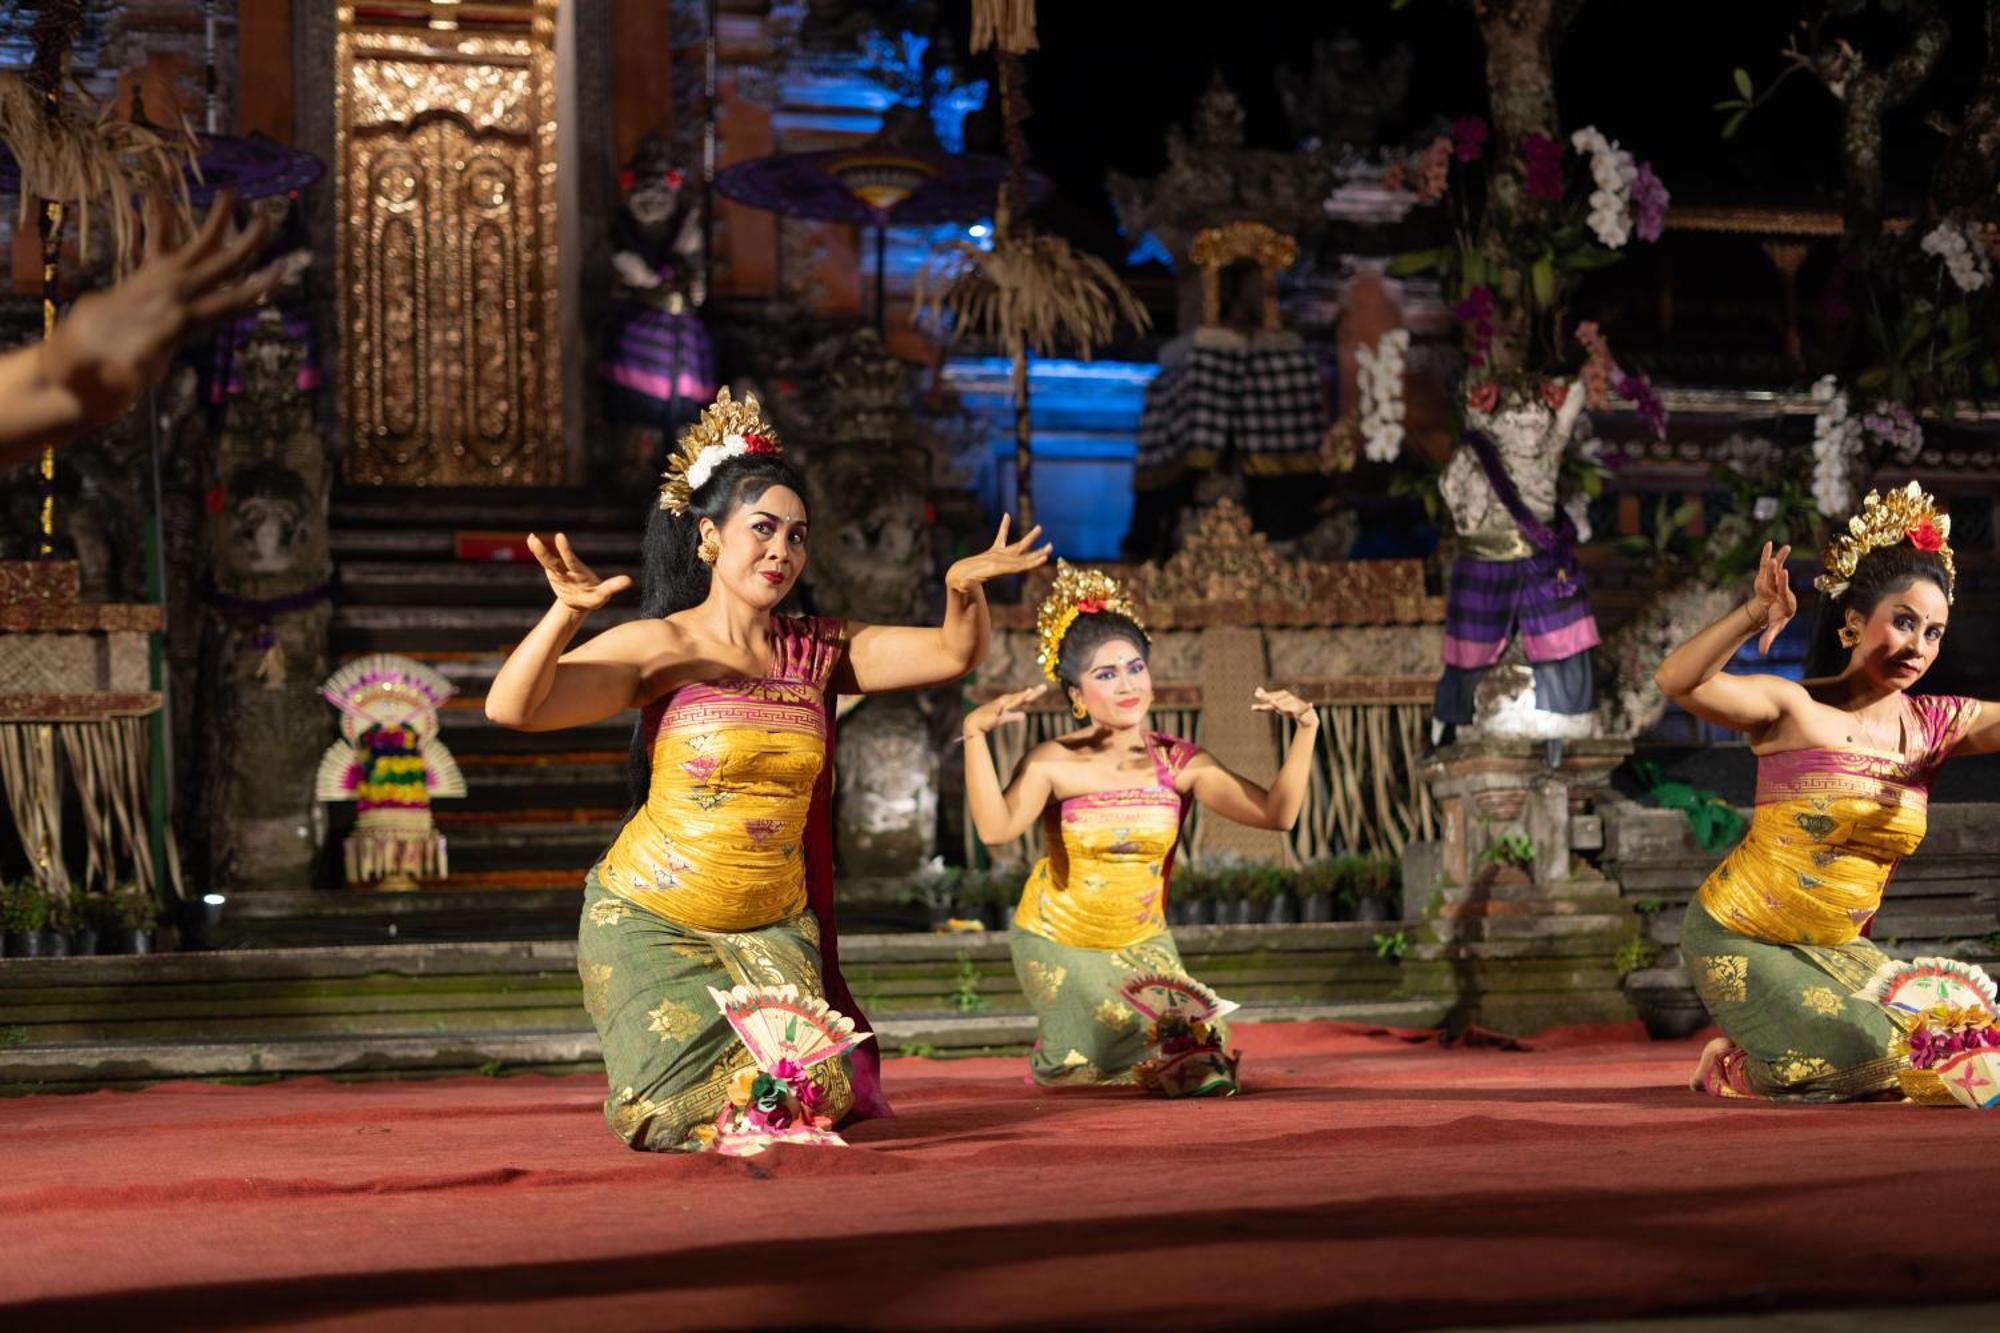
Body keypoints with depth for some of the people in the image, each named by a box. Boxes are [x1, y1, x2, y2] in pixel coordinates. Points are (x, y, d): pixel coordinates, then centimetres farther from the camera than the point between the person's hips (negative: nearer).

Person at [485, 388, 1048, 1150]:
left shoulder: (819, 652, 2)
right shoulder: (663, 648, -12)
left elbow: (953, 654, -1)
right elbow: (512, 708, -22)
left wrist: (963, 590, -22)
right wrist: (568, 614, -39)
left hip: (772, 928, 4)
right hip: (652, 922, -4)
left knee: (810, 1104, -8)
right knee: (707, 1114, -13)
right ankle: (643, 1098, 24)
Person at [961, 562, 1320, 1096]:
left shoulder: (1178, 764, -13)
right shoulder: (1054, 763, -21)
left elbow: (1277, 812, -20)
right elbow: (996, 829, -40)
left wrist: (1305, 730, -30)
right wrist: (975, 733, -47)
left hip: (1142, 942, 4)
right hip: (1059, 943, -4)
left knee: (1202, 1067, -3)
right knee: (1135, 1051, -11)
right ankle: (1051, 1062, 24)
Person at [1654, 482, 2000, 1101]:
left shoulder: (1934, 725, 0)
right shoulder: (1793, 708, -15)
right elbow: (1675, 681, -31)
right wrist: (1756, 614, -43)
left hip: (1837, 947, 7)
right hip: (1738, 936, -6)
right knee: (1866, 1053, -21)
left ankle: (1758, 1039, 17)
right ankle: (1735, 1062, 6)